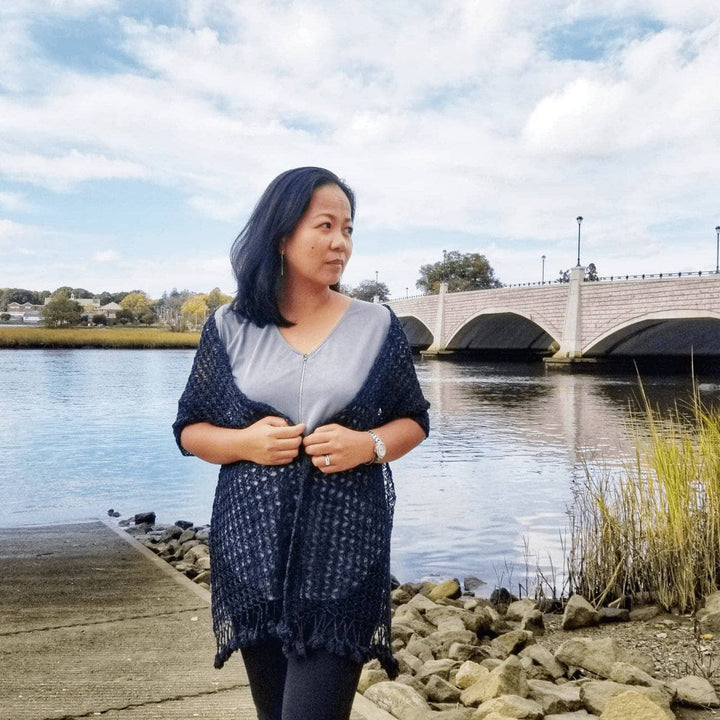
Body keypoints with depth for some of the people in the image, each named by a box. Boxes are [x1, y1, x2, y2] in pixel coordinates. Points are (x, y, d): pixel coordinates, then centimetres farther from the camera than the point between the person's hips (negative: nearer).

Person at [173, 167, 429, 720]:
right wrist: (245, 442, -13)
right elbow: (190, 430, 8)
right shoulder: (230, 327, 2)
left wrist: (369, 445, -12)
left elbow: (414, 421, 9)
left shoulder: (378, 326, 1)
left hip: (344, 552, -1)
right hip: (251, 551, 2)